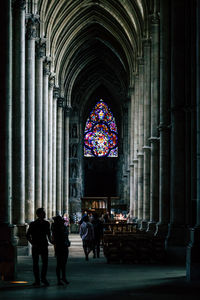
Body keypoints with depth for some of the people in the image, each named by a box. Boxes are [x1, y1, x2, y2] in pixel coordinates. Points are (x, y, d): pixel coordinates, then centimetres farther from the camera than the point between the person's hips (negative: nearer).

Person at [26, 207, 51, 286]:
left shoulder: (46, 223, 6)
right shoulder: (33, 224, -5)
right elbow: (28, 235, 0)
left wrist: (50, 240, 6)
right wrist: (32, 243, -9)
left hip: (44, 246, 2)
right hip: (35, 247, -2)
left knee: (45, 263, -2)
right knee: (35, 263, 3)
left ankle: (43, 278, 17)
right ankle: (37, 280, 11)